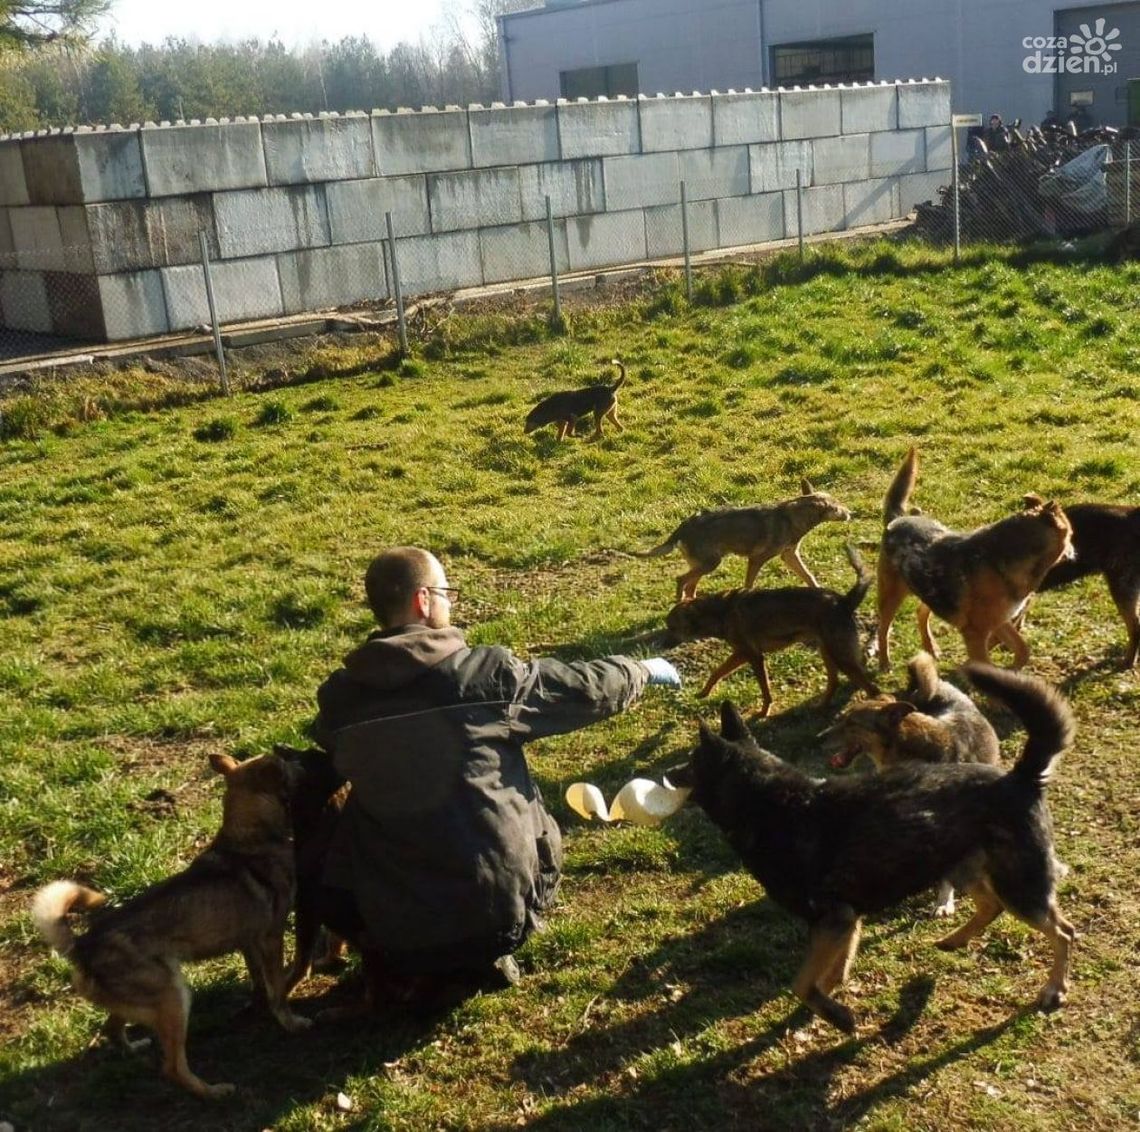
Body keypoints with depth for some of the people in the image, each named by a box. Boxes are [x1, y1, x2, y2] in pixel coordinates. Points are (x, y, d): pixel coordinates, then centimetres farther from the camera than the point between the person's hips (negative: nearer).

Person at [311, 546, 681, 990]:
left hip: (391, 916, 2)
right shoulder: (485, 672, -12)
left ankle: (408, 958, 20)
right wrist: (643, 670, 24)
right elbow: (586, 688, 2)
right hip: (498, 898, -2)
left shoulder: (339, 695, -3)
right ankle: (488, 951, 20)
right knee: (538, 834, 28)